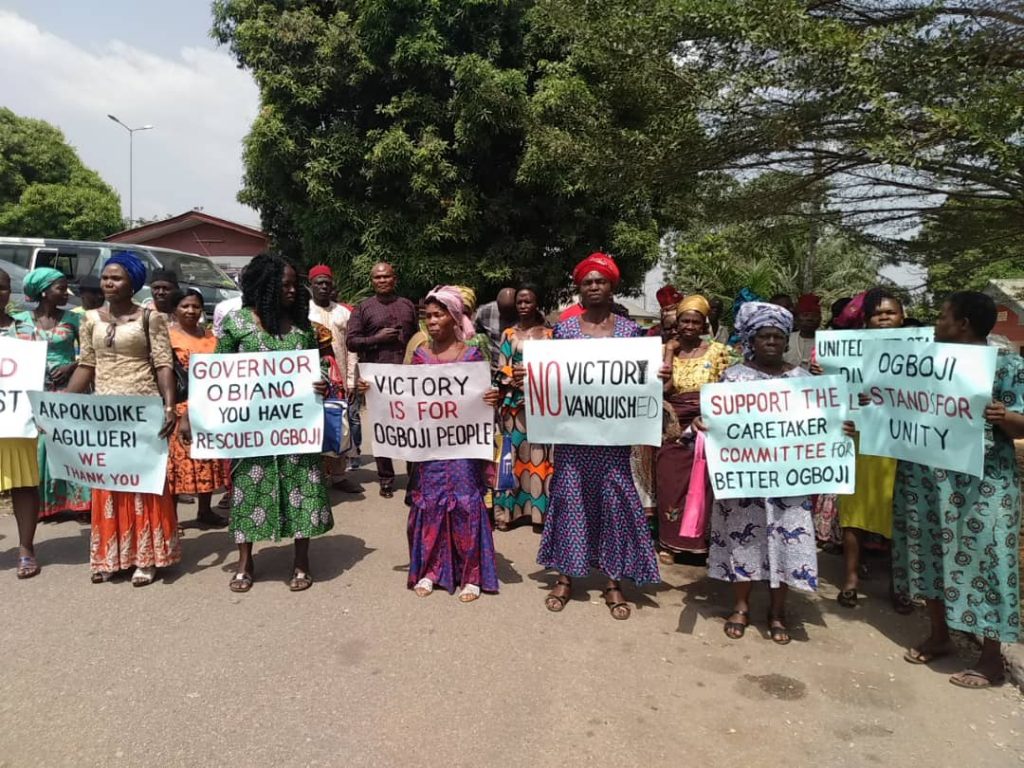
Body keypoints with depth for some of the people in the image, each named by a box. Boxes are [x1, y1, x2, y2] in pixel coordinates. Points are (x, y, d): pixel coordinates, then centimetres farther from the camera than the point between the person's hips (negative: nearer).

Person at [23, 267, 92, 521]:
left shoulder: (72, 319, 1)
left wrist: (72, 366, -13)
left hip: (68, 389, -1)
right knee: (39, 443, 4)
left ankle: (74, 498, 6)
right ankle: (42, 501, 14)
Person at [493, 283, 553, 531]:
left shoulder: (549, 334, 7)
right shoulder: (509, 334, 10)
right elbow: (501, 370, 4)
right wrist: (516, 375, -14)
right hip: (514, 402, 1)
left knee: (540, 453, -1)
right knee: (514, 452, 1)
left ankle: (541, 509, 5)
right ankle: (509, 509, 6)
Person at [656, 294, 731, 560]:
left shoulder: (718, 351, 2)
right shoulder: (667, 350, 6)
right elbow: (661, 389, -5)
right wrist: (670, 353, -7)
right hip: (673, 430, 1)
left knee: (702, 485, 2)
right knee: (670, 485, 5)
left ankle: (702, 540, 16)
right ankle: (670, 542, 16)